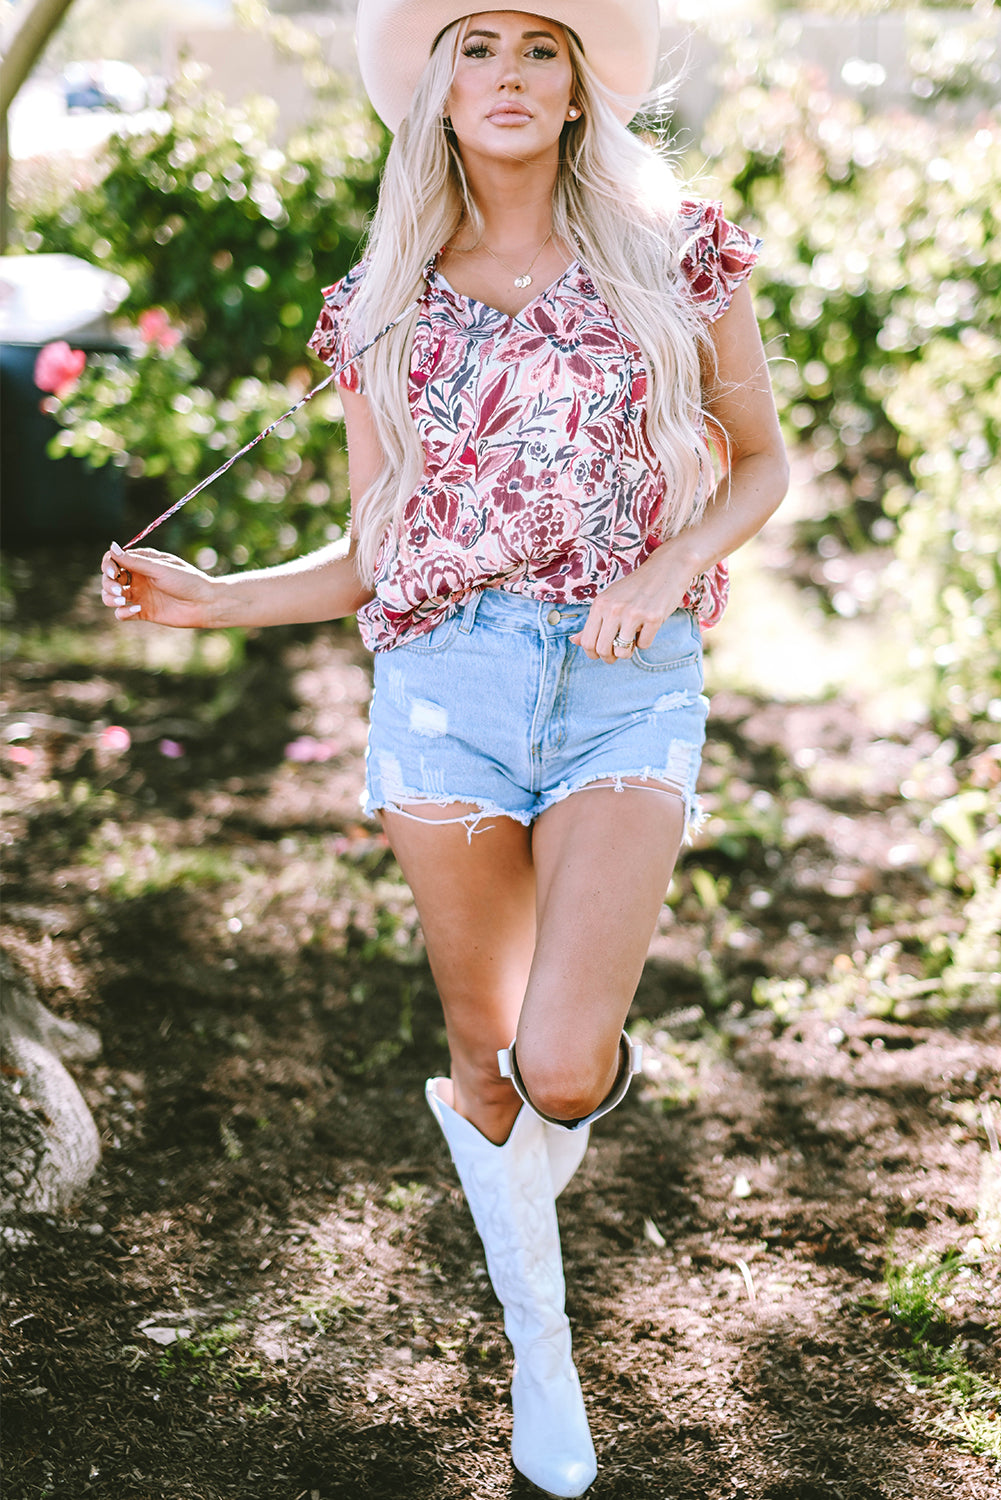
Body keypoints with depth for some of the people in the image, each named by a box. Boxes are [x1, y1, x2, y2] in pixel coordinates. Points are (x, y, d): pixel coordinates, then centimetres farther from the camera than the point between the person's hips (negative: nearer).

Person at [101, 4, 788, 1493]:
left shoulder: (674, 253, 5)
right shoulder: (386, 307, 9)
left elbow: (761, 458, 12)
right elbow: (369, 560, 13)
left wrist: (670, 567, -6)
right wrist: (209, 598, -1)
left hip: (631, 687, -1)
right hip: (446, 683, 2)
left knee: (562, 1067, -15)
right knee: (484, 1053, 9)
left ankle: (600, 1076, 25)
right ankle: (540, 1349, 33)